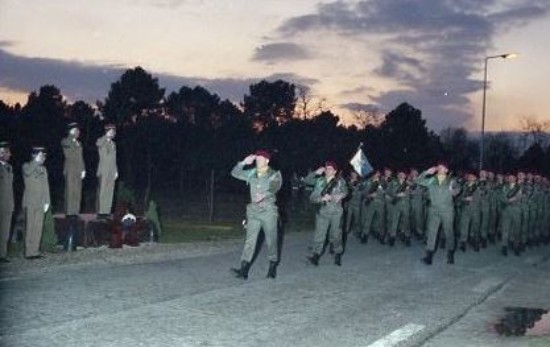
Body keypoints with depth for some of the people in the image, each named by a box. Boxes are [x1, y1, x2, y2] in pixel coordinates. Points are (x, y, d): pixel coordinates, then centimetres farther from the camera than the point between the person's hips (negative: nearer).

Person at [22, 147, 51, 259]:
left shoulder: (43, 169, 17)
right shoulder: (27, 166, 1)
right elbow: (27, 172, -25)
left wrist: (47, 202, 11)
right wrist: (36, 161, -26)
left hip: (40, 203, 5)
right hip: (30, 203, -5)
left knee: (38, 228, 4)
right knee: (30, 227, -7)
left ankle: (35, 251, 9)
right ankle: (29, 252, -5)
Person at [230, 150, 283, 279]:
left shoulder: (274, 175, -4)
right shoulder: (251, 174, 10)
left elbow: (275, 187, -22)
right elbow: (235, 173, 11)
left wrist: (264, 195, -41)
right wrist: (243, 162, -4)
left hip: (269, 211, -3)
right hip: (253, 211, 3)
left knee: (271, 241, 5)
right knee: (250, 240, -4)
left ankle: (272, 268, 20)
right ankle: (244, 270, -11)